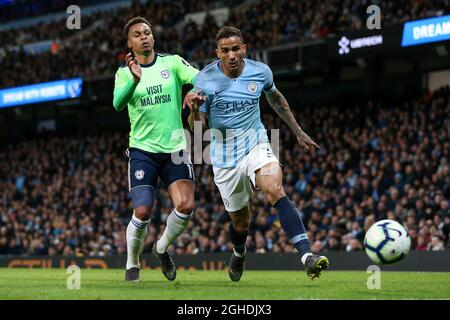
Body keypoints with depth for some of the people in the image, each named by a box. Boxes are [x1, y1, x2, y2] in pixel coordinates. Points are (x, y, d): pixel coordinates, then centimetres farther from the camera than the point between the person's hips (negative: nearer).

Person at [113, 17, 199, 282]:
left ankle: (162, 248, 16)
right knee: (143, 212, -13)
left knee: (186, 206, -14)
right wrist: (135, 80, -34)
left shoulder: (172, 63, 3)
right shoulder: (125, 73, 3)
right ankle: (132, 264, 12)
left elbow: (199, 78, -14)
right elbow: (118, 103, -16)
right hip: (143, 150, -1)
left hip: (175, 148, 1)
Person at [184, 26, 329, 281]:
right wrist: (194, 109, -34)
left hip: (256, 145, 0)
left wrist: (298, 131, 21)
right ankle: (239, 253, 48)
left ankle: (306, 255, -40)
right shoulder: (206, 80, -12)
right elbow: (196, 127, -12)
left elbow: (276, 99, 17)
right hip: (225, 157, 0)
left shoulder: (261, 72, -4)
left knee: (275, 190, -29)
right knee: (240, 221, 10)